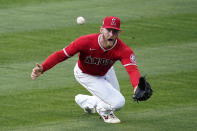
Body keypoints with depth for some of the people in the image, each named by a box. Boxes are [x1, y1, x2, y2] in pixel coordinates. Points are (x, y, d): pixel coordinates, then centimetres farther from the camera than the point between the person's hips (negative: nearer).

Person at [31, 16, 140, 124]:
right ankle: (104, 110, 17)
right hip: (86, 75, -4)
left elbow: (132, 69, -50)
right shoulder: (86, 42, -39)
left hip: (106, 72, 4)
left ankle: (84, 101, 44)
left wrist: (136, 86, -73)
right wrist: (42, 68, -53)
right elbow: (61, 54, -37)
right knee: (118, 102, -17)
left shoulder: (124, 50, -35)